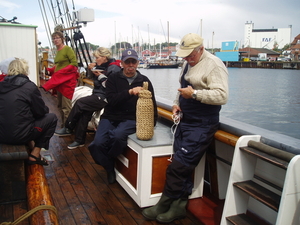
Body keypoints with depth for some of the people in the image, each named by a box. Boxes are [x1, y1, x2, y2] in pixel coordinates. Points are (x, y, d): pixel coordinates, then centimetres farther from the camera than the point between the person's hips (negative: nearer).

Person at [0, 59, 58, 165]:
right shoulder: (29, 86, -10)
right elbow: (41, 112, -2)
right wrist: (45, 109, 20)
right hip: (19, 135, -7)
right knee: (52, 118, 12)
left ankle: (31, 147, 19)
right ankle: (35, 155, 8)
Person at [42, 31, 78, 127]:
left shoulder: (67, 49, -7)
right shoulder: (58, 51, 17)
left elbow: (74, 64, -15)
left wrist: (61, 72, -17)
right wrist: (50, 70, 10)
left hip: (67, 81, -9)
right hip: (58, 81, 9)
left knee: (66, 106, -8)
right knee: (60, 105, 15)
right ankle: (63, 124, 26)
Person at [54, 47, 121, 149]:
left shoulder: (114, 69, -12)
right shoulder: (101, 66, 13)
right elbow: (91, 77, 25)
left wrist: (101, 76, -15)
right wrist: (90, 69, 4)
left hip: (105, 98, -8)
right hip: (97, 95, 8)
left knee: (79, 103, -15)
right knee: (84, 111, -12)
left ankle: (68, 129, 2)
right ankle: (79, 140, -4)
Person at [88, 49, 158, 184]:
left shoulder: (144, 81, 9)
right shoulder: (113, 78, 6)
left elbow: (152, 103, 13)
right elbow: (111, 100, -11)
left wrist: (151, 123, 2)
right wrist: (130, 92, -24)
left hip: (131, 119, -1)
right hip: (110, 117, 1)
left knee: (118, 136, -35)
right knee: (98, 143, -24)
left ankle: (109, 160, 0)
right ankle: (109, 168, 8)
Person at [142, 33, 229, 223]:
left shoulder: (214, 65, -13)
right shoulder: (188, 63, 14)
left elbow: (222, 95, -22)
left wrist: (195, 94, -25)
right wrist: (177, 104, 9)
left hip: (201, 125, -8)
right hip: (185, 120, 9)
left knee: (178, 166, -9)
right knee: (183, 166, 8)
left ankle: (164, 205, 8)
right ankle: (179, 206, 17)